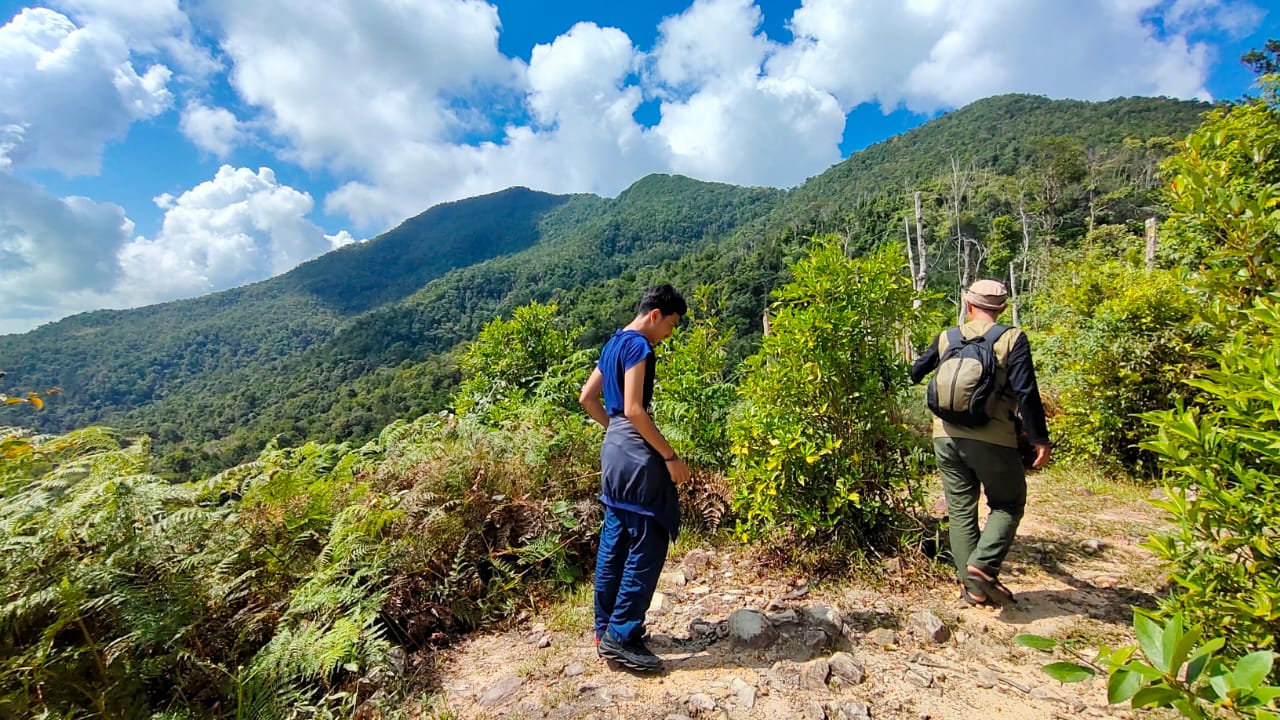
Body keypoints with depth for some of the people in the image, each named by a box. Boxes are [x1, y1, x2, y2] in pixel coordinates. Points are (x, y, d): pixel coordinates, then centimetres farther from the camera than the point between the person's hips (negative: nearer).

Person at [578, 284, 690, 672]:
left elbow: (586, 397, 19)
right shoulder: (638, 345, -14)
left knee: (615, 541, 16)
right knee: (647, 545, -1)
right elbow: (634, 409, -22)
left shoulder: (614, 343, 15)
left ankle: (606, 628, 27)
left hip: (615, 450, 10)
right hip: (636, 455, -10)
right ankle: (621, 636, 7)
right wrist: (671, 456, -17)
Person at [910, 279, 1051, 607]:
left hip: (947, 437, 3)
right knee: (1008, 504, 17)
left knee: (961, 510, 13)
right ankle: (983, 563, -1)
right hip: (992, 439, -3)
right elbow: (1026, 392, -9)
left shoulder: (946, 338, 7)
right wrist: (1040, 439, -4)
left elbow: (914, 374, 15)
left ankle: (972, 585, 17)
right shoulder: (1013, 339, -3)